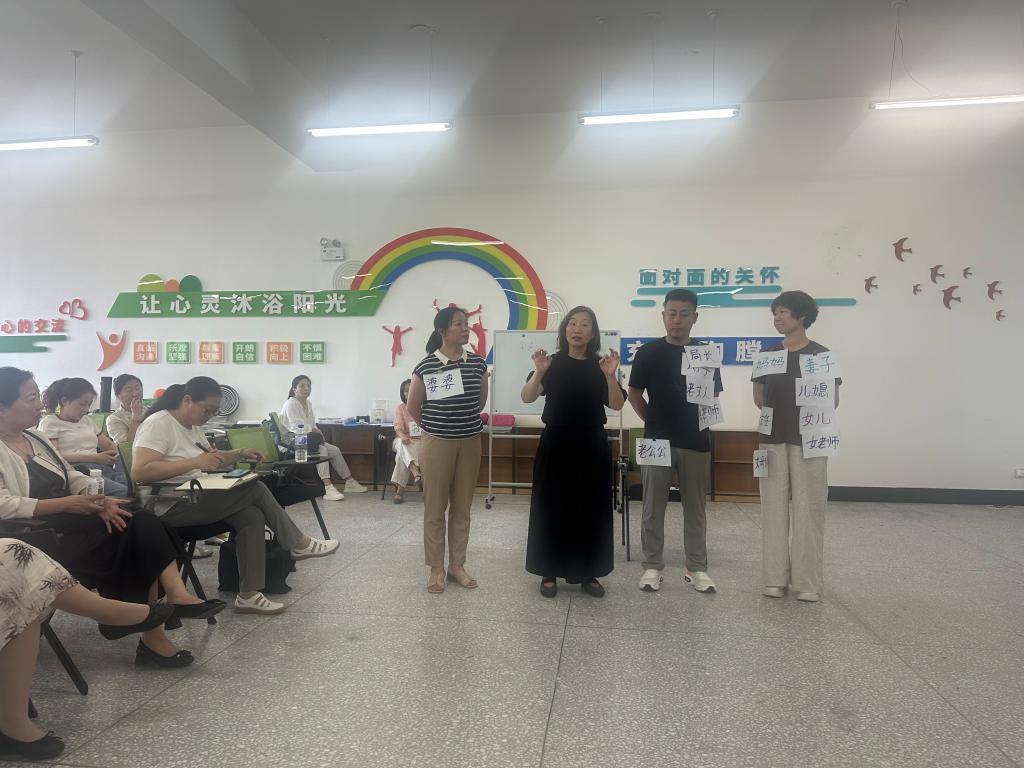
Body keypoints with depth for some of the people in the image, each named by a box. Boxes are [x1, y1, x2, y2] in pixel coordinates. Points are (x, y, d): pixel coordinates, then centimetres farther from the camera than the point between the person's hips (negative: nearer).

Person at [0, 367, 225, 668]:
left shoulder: (34, 438, 16)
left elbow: (72, 477, 14)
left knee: (142, 524, -18)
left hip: (66, 521, 7)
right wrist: (66, 504, -21)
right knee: (127, 542, -22)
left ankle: (176, 596, -25)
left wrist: (99, 500, -7)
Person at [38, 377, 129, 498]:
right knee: (124, 492, -38)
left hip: (104, 467, 6)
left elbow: (110, 445, 31)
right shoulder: (50, 423, 10)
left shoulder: (87, 420, 30)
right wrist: (95, 458, -13)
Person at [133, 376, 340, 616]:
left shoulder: (192, 426, 15)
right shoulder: (159, 423, -13)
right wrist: (194, 462, -27)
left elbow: (212, 460, 23)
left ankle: (248, 595, -13)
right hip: (169, 506, -9)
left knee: (252, 515, -15)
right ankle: (299, 544, 2)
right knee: (255, 489, -16)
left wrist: (240, 454, 3)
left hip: (194, 499, 9)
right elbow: (139, 472, -25)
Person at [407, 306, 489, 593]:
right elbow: (413, 407, 4)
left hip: (470, 442, 3)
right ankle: (436, 568, 16)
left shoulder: (477, 363, 0)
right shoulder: (426, 366, -8)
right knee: (434, 507, 4)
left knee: (462, 507, 10)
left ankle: (457, 565, 23)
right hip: (437, 443, -3)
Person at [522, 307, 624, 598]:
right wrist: (539, 372, -27)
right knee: (552, 508, 2)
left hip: (592, 447, 2)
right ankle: (549, 572, 15)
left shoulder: (599, 366, 4)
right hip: (556, 445, -1)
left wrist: (610, 375, -20)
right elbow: (527, 398, -10)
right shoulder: (553, 363, 0)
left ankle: (588, 573, 20)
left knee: (591, 510, 6)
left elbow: (616, 405, -5)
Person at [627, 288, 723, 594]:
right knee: (653, 508, 5)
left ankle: (697, 567, 21)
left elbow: (715, 395, 10)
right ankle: (652, 566, 17)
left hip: (696, 441, 2)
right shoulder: (648, 352, -2)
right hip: (657, 441, -1)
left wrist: (703, 419, -3)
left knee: (695, 508, 9)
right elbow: (634, 393, 5)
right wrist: (653, 420, 3)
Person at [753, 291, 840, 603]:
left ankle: (808, 581, 10)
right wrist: (776, 413, -2)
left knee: (808, 509, 1)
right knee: (774, 507, 5)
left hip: (807, 440, -3)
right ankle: (775, 577, 14)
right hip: (773, 439, 3)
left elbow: (833, 401, 1)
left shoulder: (820, 354, -2)